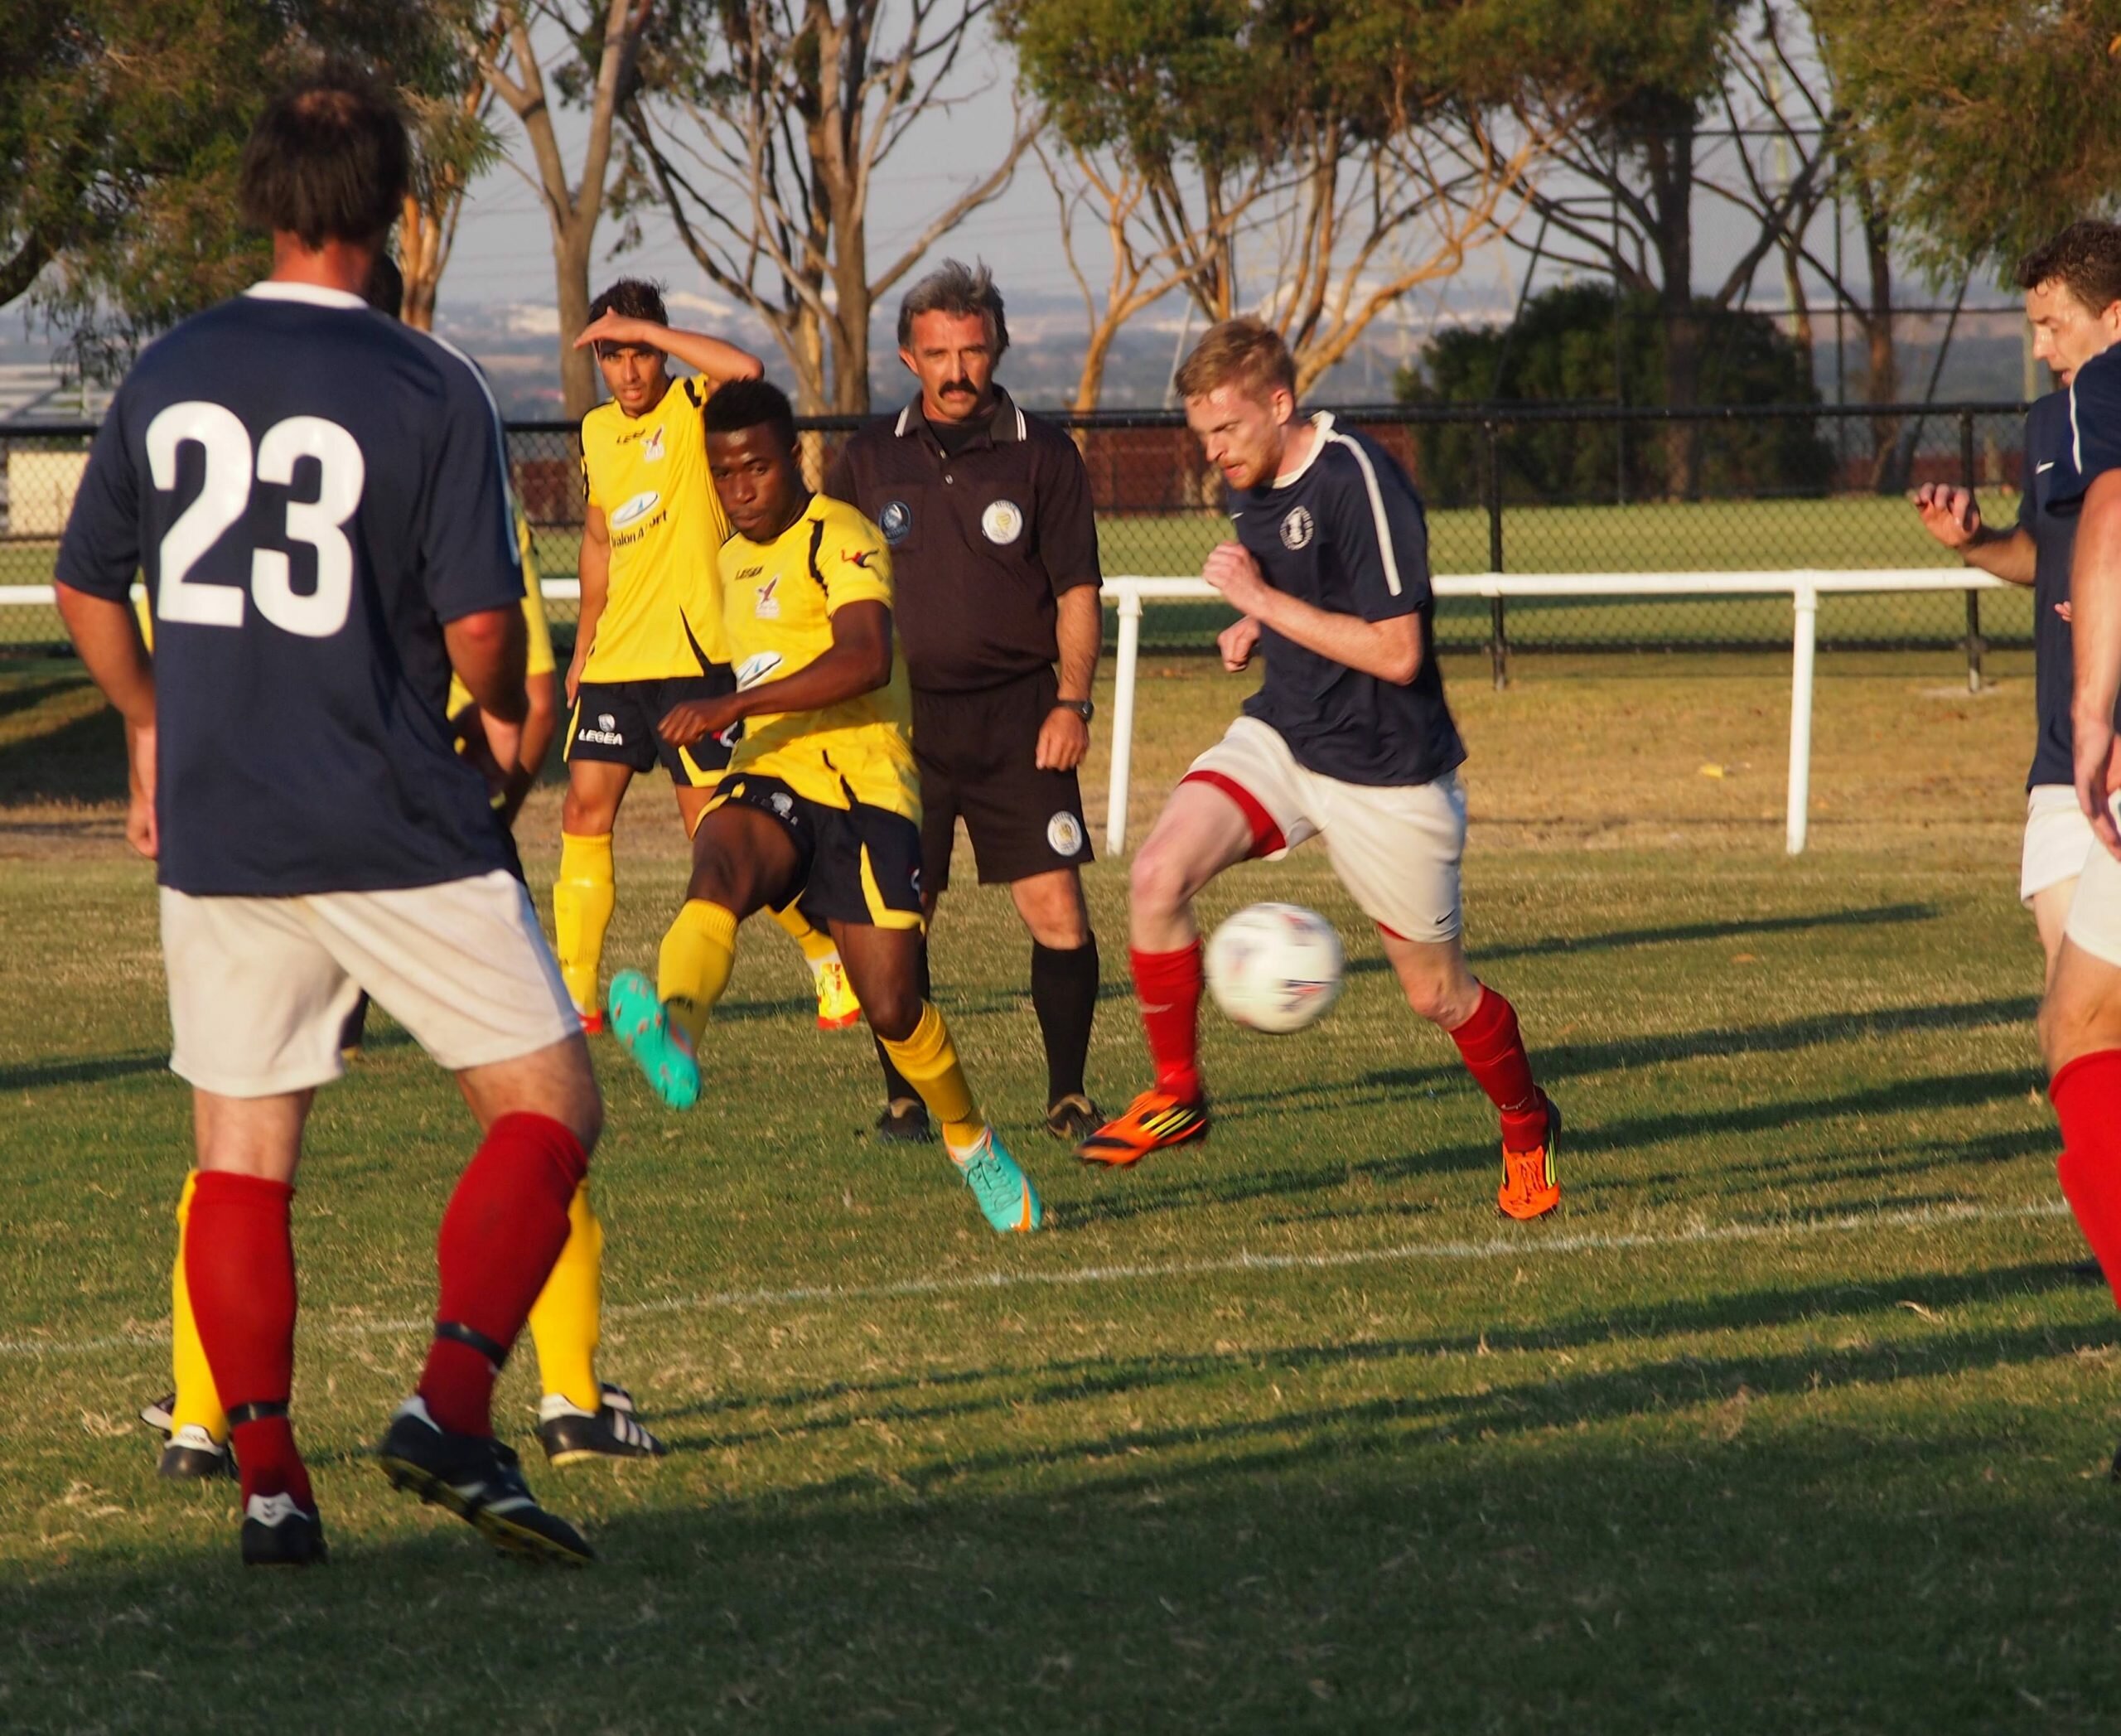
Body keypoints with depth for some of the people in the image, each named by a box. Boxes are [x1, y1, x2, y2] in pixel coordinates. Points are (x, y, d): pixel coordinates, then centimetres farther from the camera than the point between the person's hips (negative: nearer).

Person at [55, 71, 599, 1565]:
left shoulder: (167, 375, 5)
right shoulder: (431, 393, -9)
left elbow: (87, 586, 14)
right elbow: (480, 623, -12)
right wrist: (507, 714, 10)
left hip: (213, 828, 4)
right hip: (399, 833, -4)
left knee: (243, 1157, 11)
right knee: (548, 1105, 4)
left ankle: (266, 1480, 5)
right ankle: (452, 1408, -14)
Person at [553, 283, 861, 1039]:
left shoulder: (696, 408, -8)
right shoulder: (596, 431, 13)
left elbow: (745, 369, -32)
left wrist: (647, 328, -24)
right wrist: (583, 647, 26)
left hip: (692, 659, -6)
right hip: (615, 661, 6)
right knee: (584, 815, -1)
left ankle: (833, 957, 10)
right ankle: (575, 996, 4)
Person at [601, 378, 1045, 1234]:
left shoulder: (840, 537, -6)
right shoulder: (736, 556, 21)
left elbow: (865, 659, -24)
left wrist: (731, 706, -29)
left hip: (861, 785, -5)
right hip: (765, 781, 5)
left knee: (893, 1008, -6)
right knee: (719, 871, -32)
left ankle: (974, 1147, 24)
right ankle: (672, 1033, -63)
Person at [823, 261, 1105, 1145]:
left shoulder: (1042, 454, 3)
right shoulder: (869, 458, 8)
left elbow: (1077, 590, 4)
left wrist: (1072, 700, -8)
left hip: (1015, 715, -1)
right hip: (901, 716, 1)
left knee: (1058, 912, -8)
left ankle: (1068, 1095, 5)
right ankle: (903, 1098, 9)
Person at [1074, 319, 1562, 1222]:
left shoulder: (1358, 481, -23)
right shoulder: (1253, 481, 3)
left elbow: (1396, 652, -27)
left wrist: (1263, 601, -24)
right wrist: (1251, 629, 4)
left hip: (1386, 773, -7)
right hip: (1280, 737, 7)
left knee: (1437, 993, 6)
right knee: (1158, 874, -17)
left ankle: (1525, 1125, 34)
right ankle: (1176, 1094, -3)